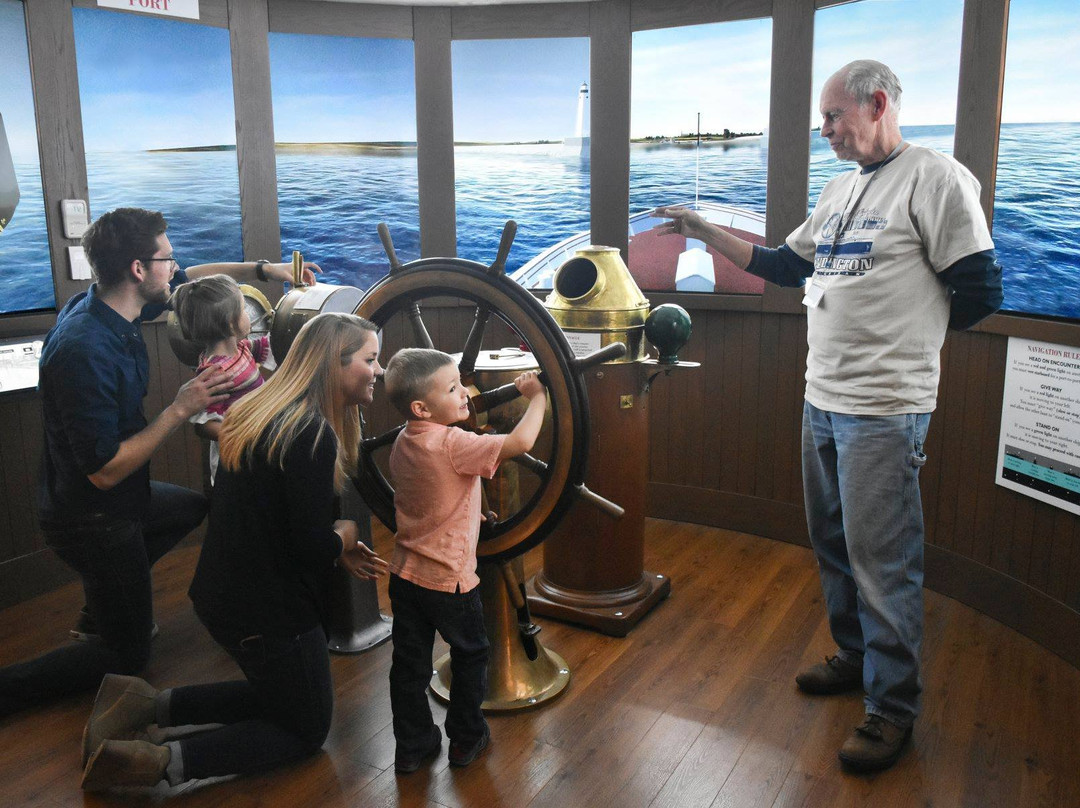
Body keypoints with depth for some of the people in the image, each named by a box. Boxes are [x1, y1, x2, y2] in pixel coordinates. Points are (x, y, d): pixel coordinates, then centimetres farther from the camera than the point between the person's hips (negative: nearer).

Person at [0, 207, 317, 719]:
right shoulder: (84, 350, -34)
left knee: (194, 507, 34)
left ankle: (97, 614, 36)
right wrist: (179, 410, -27)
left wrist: (263, 268, 11)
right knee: (127, 655, 8)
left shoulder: (108, 305, -6)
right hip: (91, 518, -9)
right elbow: (105, 470, -31)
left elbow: (191, 279, 13)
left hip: (115, 498, 9)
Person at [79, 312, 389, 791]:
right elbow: (311, 545, -24)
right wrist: (342, 539, -2)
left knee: (275, 696, 28)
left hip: (220, 595, 9)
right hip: (270, 612, -9)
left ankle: (147, 705, 14)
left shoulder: (261, 413, 5)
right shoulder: (313, 434, -24)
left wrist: (336, 549, 8)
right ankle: (165, 763, -3)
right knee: (306, 731, 12)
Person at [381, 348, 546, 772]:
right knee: (470, 656, 16)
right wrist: (537, 397, -16)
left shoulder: (403, 442, 1)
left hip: (405, 574, 7)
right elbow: (520, 442, -31)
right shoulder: (452, 444, -24)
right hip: (449, 578, -7)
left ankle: (411, 746, 28)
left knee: (409, 661, 15)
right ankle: (466, 738, 29)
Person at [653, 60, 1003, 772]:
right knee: (832, 543, 17)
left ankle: (893, 706, 13)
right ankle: (856, 657, 36)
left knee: (882, 558, -2)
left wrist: (905, 339, 2)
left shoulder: (936, 179, -10)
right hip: (822, 399, 8)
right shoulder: (843, 190, 15)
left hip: (885, 410, -8)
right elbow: (787, 266, 22)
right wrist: (707, 233, 17)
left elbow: (980, 292, -11)